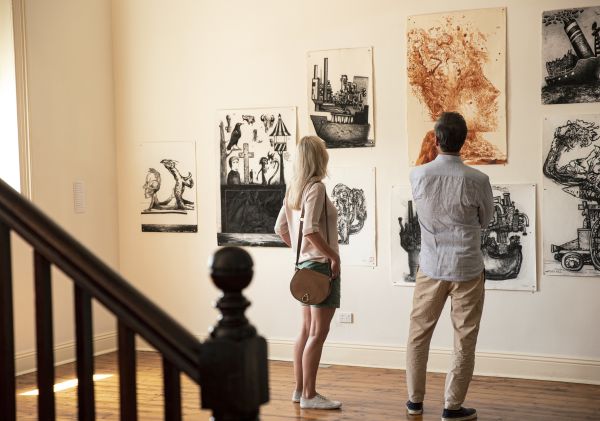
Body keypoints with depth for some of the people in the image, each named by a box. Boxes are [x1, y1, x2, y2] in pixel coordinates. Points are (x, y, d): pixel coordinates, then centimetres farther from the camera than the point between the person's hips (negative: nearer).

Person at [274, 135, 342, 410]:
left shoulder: (294, 189, 11)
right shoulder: (316, 187, -15)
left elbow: (280, 228, 16)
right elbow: (310, 230, -25)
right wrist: (333, 256, -18)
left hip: (305, 264, 9)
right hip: (321, 265, -9)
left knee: (307, 330, 14)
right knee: (318, 332, -4)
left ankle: (300, 390, 20)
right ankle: (309, 395, 0)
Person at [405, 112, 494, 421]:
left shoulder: (417, 176, -9)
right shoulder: (477, 180, -15)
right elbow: (486, 220, 3)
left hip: (431, 267, 2)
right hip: (467, 268, -2)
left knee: (419, 333, 16)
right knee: (464, 340, 9)